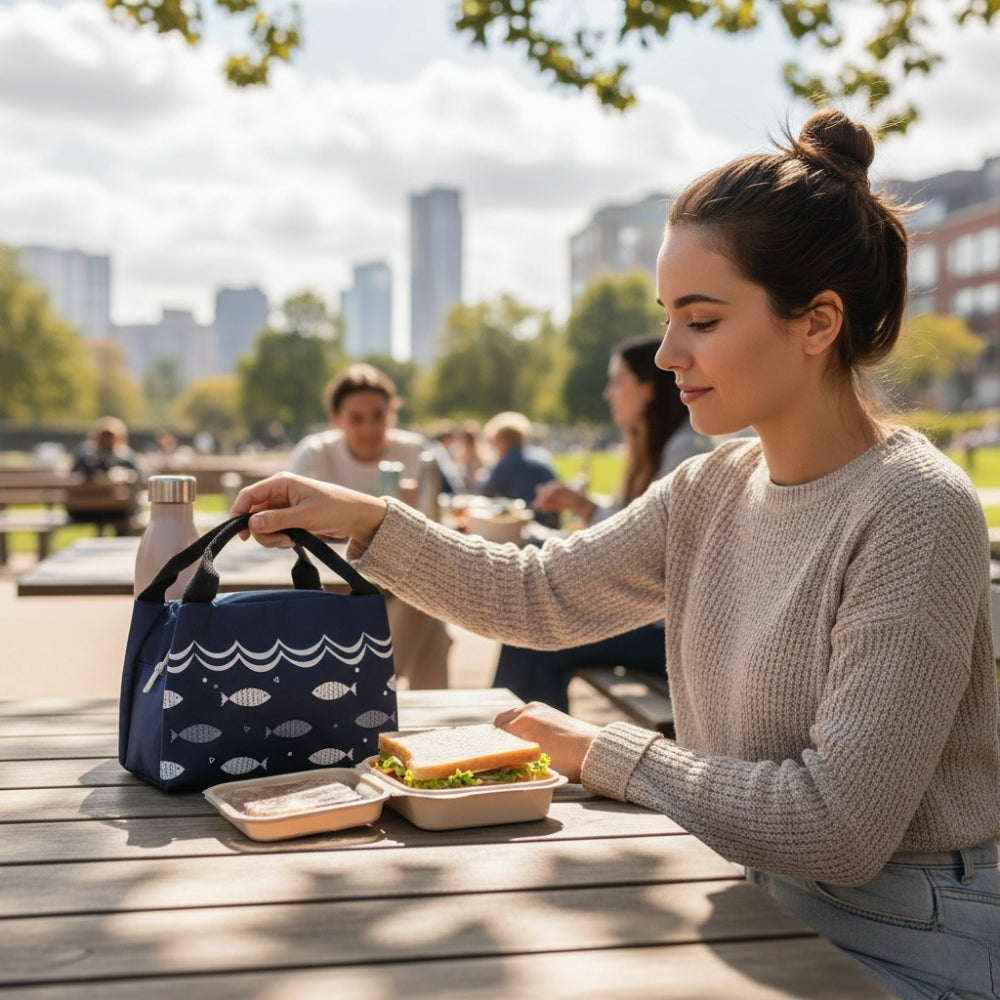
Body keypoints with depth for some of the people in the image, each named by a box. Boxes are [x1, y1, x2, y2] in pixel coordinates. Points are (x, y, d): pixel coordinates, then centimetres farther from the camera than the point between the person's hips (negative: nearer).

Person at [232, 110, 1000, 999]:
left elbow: (838, 827, -24)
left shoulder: (914, 510, -22)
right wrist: (363, 519, -6)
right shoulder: (713, 490, 1)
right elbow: (537, 595, 5)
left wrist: (604, 753, -16)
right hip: (768, 913, 6)